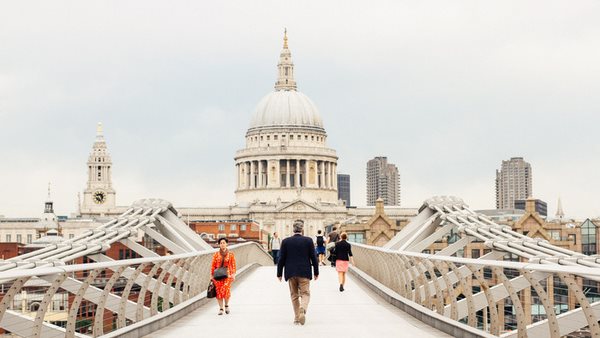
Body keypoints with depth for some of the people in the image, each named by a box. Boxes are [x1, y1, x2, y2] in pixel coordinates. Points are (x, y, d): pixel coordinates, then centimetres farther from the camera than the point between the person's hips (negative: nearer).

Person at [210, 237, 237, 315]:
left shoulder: (231, 254, 4)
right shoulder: (216, 254, 5)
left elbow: (233, 265, 4)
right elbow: (213, 265, 7)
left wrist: (233, 275, -4)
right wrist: (212, 275, 3)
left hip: (227, 275, -1)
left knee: (226, 290, -14)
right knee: (219, 291, -2)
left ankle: (226, 305, 12)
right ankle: (221, 308, 7)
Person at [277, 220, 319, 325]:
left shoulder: (286, 241, -2)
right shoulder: (308, 241, -4)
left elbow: (281, 259, 0)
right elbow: (313, 258, -2)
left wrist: (279, 274, 8)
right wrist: (316, 272, 8)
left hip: (291, 273, 1)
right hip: (304, 273, -1)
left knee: (294, 296, 12)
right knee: (305, 294, 4)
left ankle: (297, 318, 13)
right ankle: (303, 309, -25)